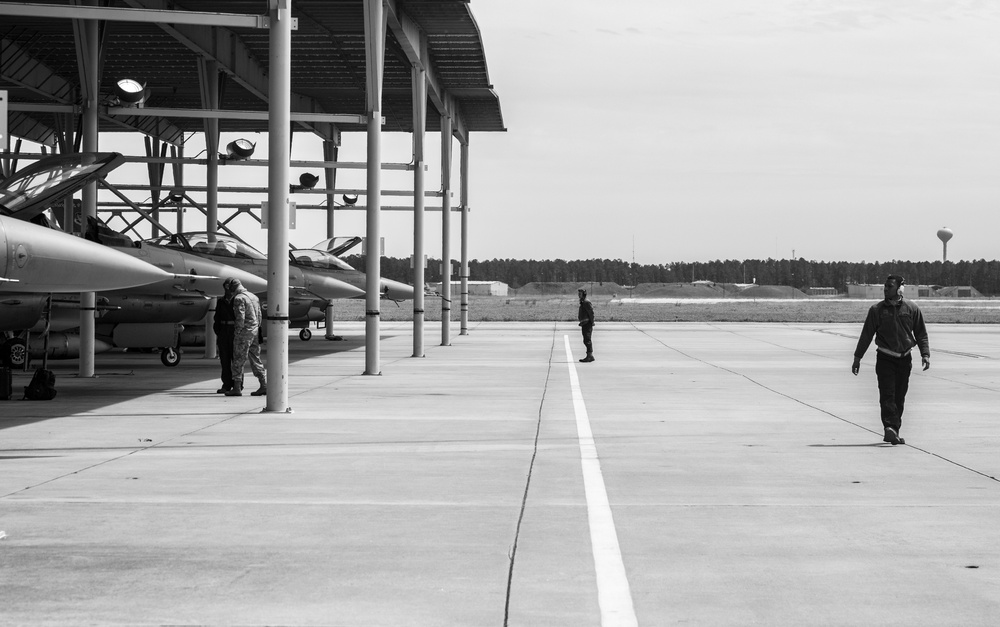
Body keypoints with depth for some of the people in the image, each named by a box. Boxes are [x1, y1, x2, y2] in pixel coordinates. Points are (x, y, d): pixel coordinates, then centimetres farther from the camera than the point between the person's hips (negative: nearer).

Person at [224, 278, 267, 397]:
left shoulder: (239, 298, -13)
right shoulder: (254, 297, 13)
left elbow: (240, 318, -20)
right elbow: (259, 316, 15)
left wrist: (237, 333, -12)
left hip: (244, 332, -8)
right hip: (255, 331, 8)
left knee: (238, 360, -1)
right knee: (255, 359, 12)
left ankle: (237, 387, 0)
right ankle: (264, 385, 10)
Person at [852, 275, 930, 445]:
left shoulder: (911, 309, 5)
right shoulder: (877, 310, 2)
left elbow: (921, 334, 10)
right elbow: (866, 335, 6)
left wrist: (925, 354, -1)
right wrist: (857, 357, 5)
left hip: (905, 359, 2)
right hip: (885, 358, -2)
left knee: (899, 397, 7)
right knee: (887, 394, -15)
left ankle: (893, 432, 15)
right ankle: (890, 427, -26)